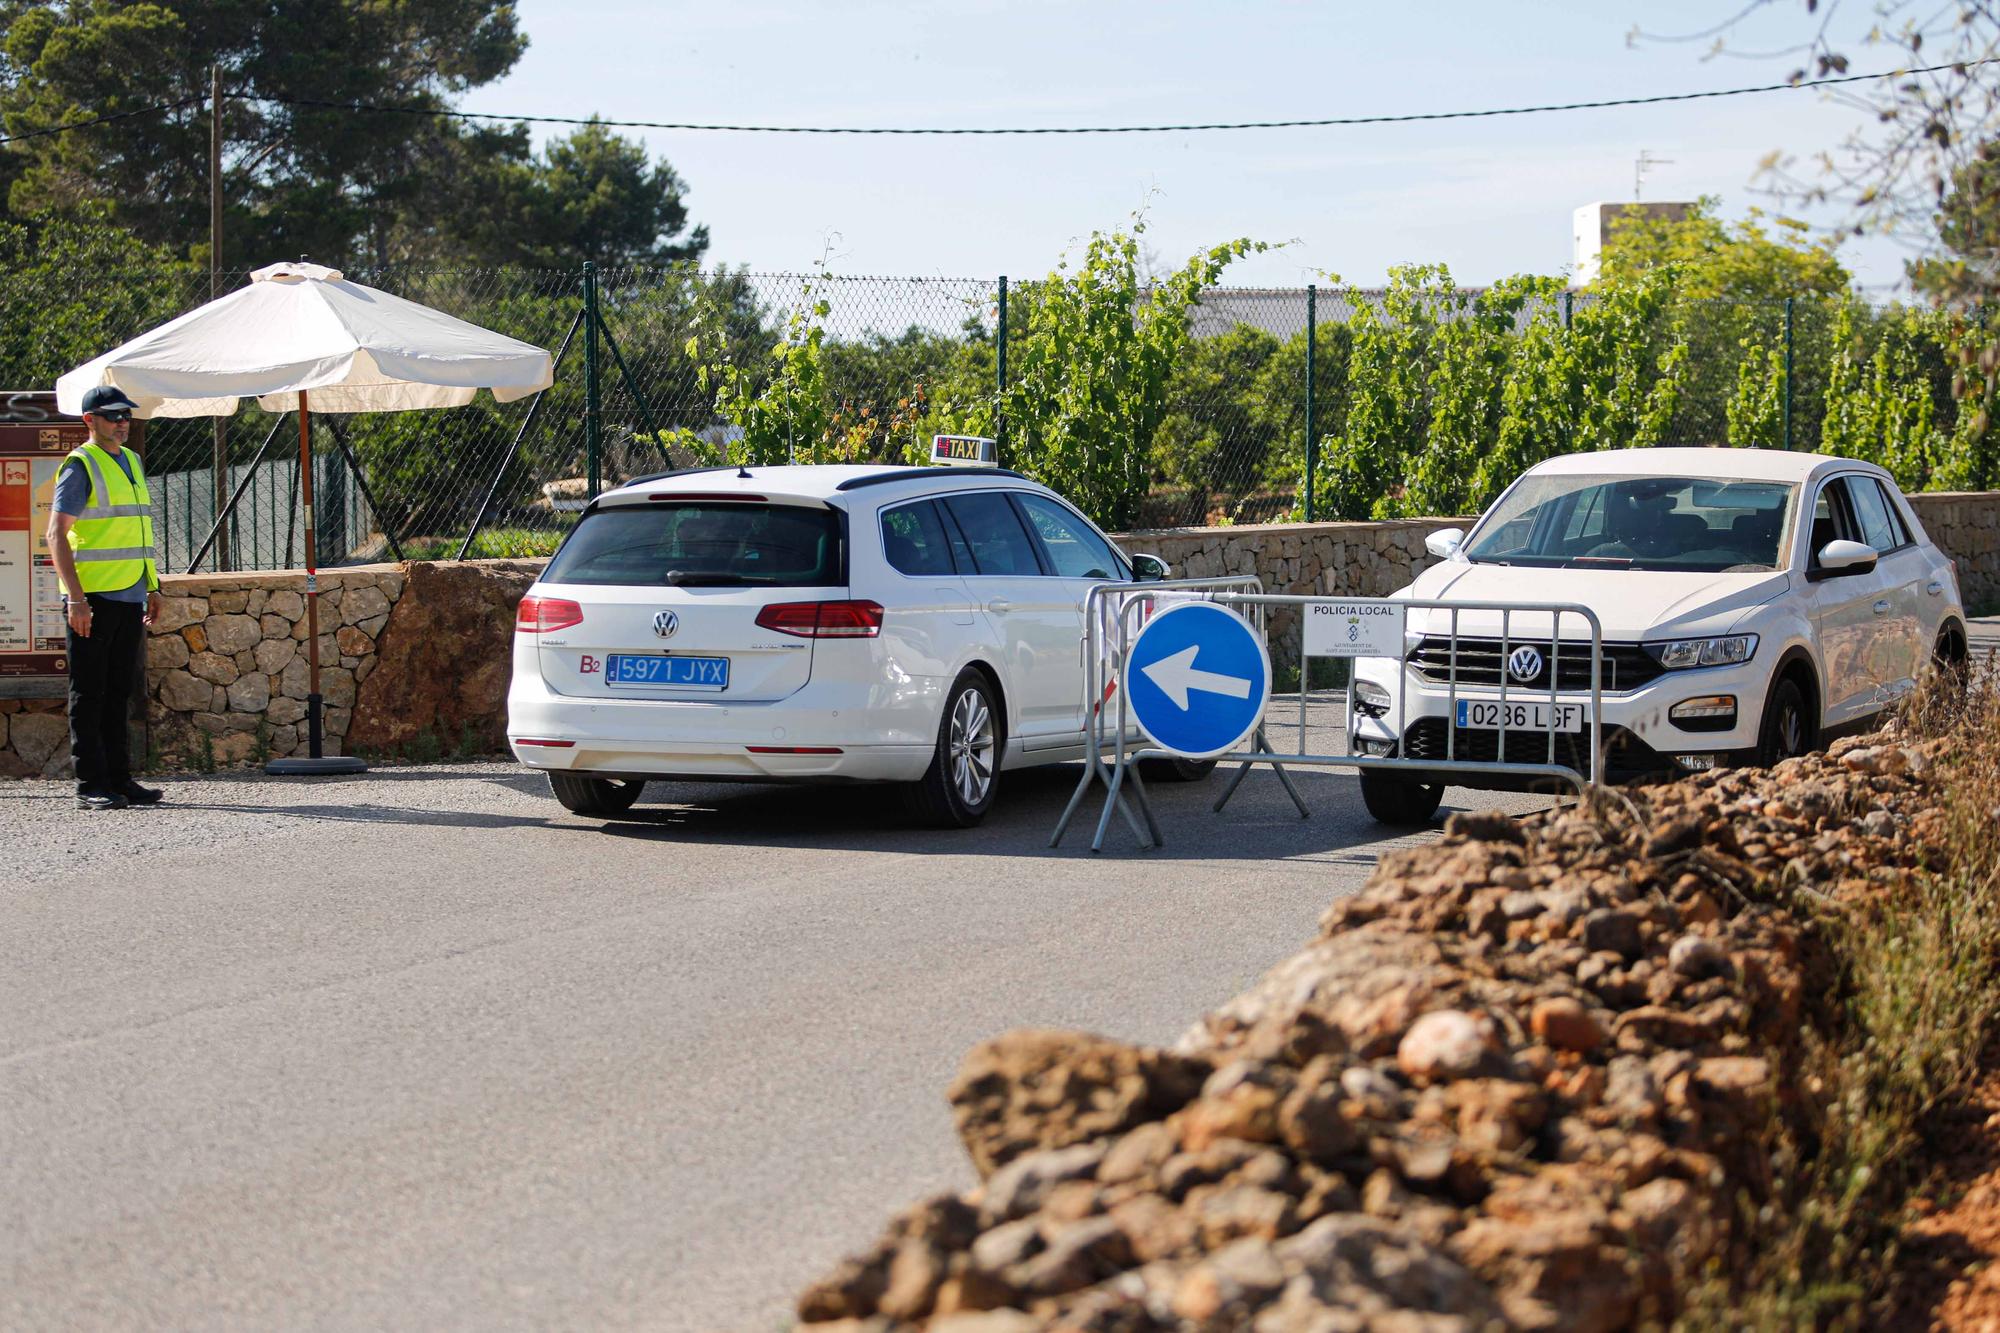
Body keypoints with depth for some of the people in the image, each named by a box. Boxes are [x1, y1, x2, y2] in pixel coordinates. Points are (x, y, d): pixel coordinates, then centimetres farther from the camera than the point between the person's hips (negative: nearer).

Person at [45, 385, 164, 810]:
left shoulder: (132, 462, 17)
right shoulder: (80, 465, -7)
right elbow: (57, 534, -13)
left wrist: (151, 588, 20)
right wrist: (75, 597, -20)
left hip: (129, 597, 7)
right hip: (92, 597, -7)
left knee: (118, 693, 11)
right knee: (89, 695, -3)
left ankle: (119, 779, 15)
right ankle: (91, 786, -2)